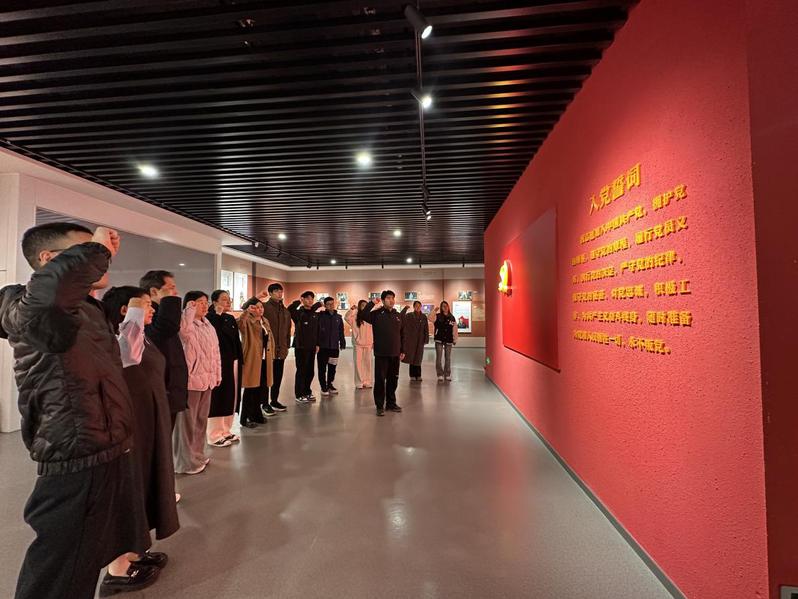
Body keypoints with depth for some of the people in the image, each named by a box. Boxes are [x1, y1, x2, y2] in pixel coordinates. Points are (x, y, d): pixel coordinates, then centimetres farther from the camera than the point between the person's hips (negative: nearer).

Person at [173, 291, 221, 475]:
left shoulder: (209, 326, 12)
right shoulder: (185, 324, -11)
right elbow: (183, 329, -38)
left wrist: (217, 374, 15)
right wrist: (190, 309, -25)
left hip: (207, 379, 8)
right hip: (190, 379, -8)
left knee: (201, 419, 18)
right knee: (188, 421, 3)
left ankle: (197, 454, 33)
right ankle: (186, 461, 16)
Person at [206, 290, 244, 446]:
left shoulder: (231, 319, 12)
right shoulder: (210, 318, -10)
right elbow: (217, 336, -27)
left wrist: (239, 360, 11)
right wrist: (218, 314, -20)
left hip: (232, 361, 7)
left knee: (230, 395, 13)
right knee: (217, 396, 1)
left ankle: (225, 431, 26)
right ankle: (214, 435, 13)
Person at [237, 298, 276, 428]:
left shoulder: (265, 321, 14)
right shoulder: (247, 322, -9)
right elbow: (238, 324, -33)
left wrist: (271, 355, 14)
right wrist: (246, 312, -43)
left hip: (264, 360, 7)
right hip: (252, 360, -7)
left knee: (261, 389, 13)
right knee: (251, 390, 0)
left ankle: (256, 414, 28)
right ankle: (245, 418, 12)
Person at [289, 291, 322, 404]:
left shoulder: (315, 315, 10)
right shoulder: (298, 313, -5)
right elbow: (289, 311, -24)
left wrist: (317, 344, 10)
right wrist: (298, 302, -14)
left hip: (312, 347, 5)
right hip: (301, 347, -5)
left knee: (310, 371, 11)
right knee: (301, 371, 1)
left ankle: (307, 392, 26)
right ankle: (299, 395, 12)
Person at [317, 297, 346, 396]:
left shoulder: (338, 317, 9)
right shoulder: (320, 316, -3)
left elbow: (341, 332, 13)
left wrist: (342, 343, 9)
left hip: (335, 347, 4)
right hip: (323, 346, -3)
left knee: (332, 367, 11)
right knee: (322, 368, 2)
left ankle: (329, 384, 27)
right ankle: (323, 387, 13)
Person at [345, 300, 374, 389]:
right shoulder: (355, 317, -1)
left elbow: (373, 331, 6)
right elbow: (347, 318, -18)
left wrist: (374, 342, 5)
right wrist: (351, 309, -26)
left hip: (368, 343, 1)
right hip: (358, 343, -1)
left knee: (368, 363, 8)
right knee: (358, 363, 2)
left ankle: (368, 382, 17)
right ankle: (359, 382, 10)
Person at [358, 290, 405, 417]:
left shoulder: (398, 316, 10)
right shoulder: (377, 314, -3)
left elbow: (402, 335, 14)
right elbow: (362, 315, -22)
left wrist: (402, 351, 12)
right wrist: (372, 303, -18)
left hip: (395, 354, 4)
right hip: (381, 353, -4)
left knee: (393, 379, 12)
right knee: (380, 379, 1)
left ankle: (391, 403, 27)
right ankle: (380, 406, 13)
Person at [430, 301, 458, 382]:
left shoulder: (452, 317, 5)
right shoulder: (437, 316, -1)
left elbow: (454, 329, 6)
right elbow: (430, 319, -20)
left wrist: (455, 340, 5)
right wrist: (434, 311, -20)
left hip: (448, 340, 2)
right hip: (439, 340, -2)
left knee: (448, 358, 9)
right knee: (438, 358, -1)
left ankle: (447, 375, 20)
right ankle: (440, 375, 6)